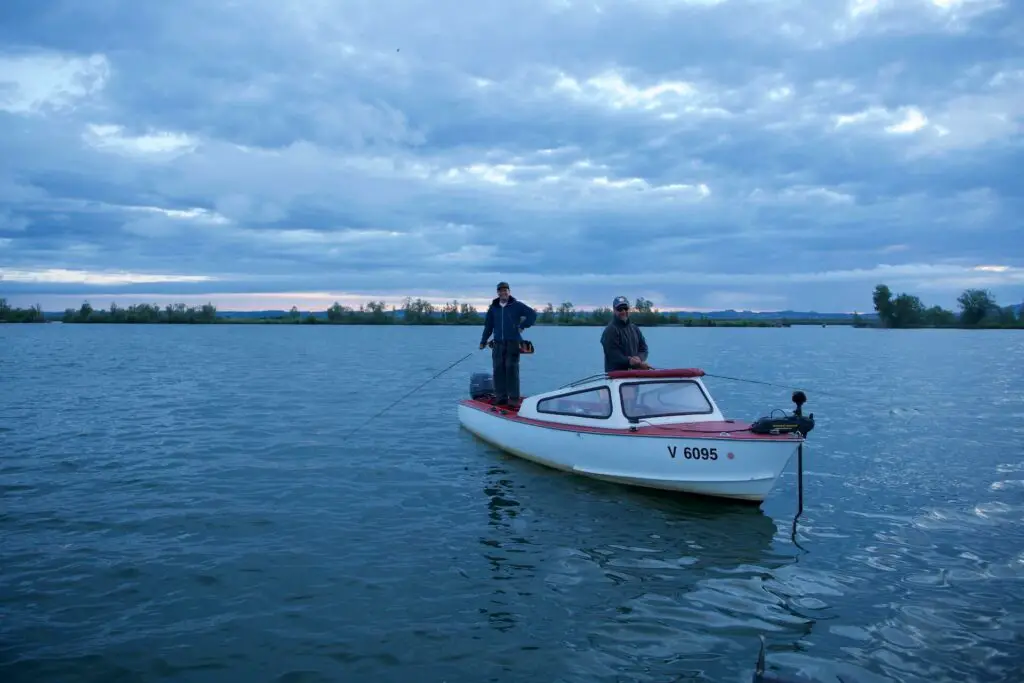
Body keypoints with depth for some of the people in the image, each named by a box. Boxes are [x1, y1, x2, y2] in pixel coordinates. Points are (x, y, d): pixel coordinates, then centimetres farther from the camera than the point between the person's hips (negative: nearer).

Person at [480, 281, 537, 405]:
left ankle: (514, 397, -4)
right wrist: (483, 341, 14)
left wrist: (523, 326, -3)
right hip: (498, 344, 4)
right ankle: (501, 397, 9)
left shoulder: (517, 305, 1)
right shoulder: (493, 307, 12)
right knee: (498, 370, 3)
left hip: (513, 343, -4)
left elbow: (533, 314, 1)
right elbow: (488, 325, 16)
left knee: (511, 369, -8)